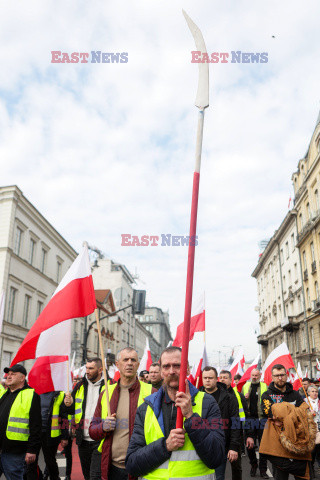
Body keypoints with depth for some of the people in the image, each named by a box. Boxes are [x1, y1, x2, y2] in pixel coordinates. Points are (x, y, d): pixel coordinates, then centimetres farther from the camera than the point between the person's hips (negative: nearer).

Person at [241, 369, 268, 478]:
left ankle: (263, 469, 13)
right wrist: (244, 398, -4)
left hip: (261, 419, -2)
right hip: (249, 419, 3)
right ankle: (253, 465, 27)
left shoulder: (264, 387, 1)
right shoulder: (245, 386, 10)